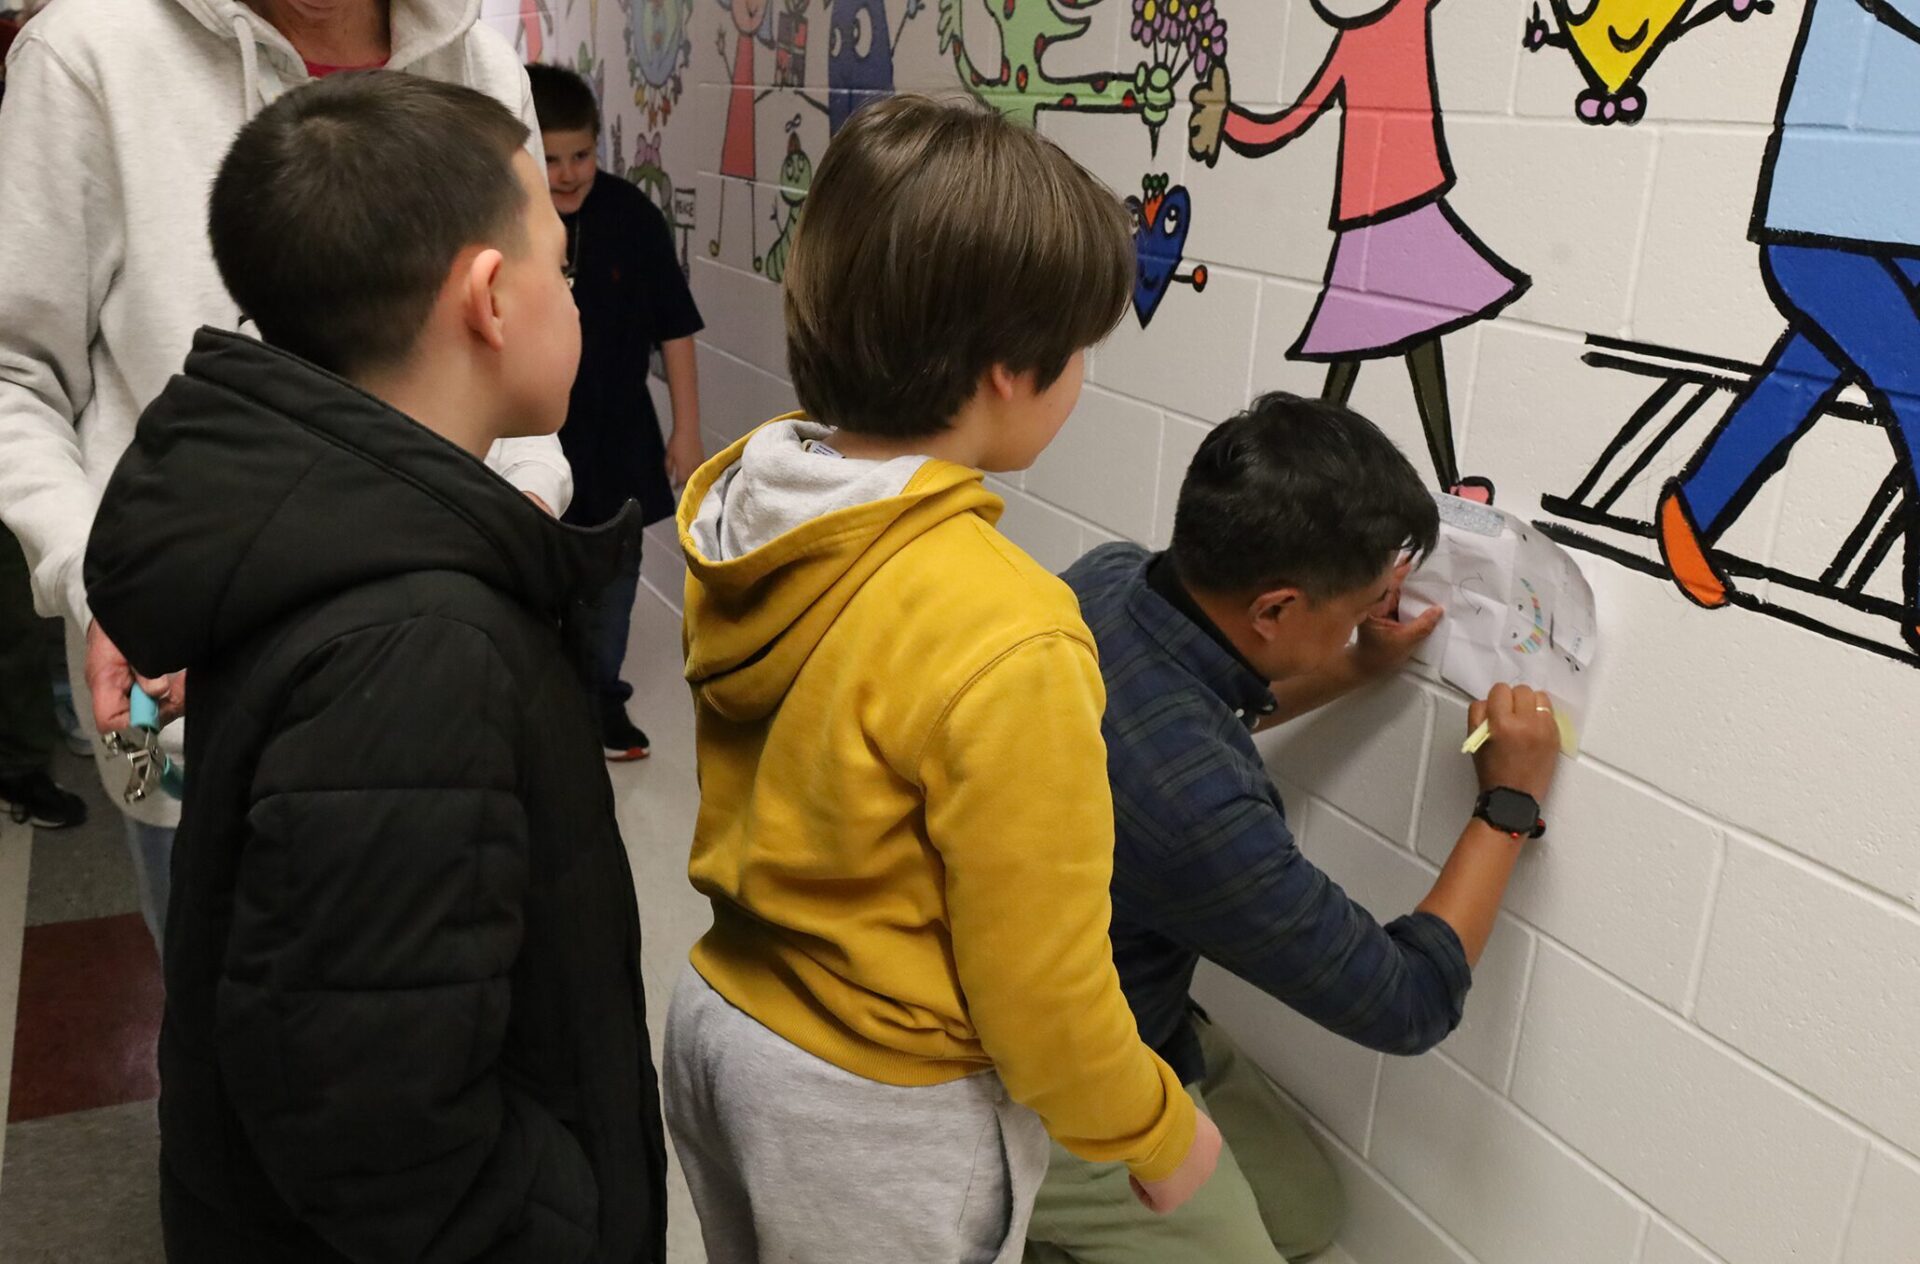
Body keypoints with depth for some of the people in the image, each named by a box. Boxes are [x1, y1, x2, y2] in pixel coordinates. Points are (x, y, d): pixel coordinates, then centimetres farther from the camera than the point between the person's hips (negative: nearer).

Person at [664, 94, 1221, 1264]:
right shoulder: (1004, 645, -31)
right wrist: (1159, 1135, -4)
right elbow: (1041, 990, -20)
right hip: (876, 1119, -6)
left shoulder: (738, 508, -10)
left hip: (719, 1025, 6)